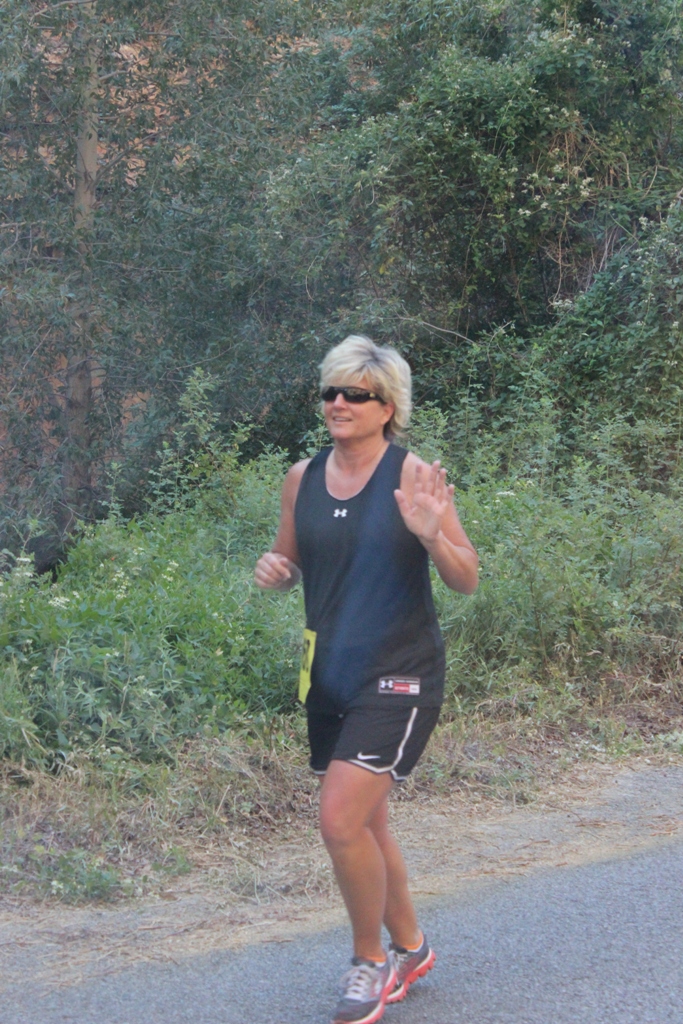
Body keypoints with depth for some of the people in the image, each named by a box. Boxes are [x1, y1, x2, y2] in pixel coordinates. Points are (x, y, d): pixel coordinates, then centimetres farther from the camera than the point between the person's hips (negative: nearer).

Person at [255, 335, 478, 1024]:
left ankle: (371, 960, 7)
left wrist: (431, 535, -28)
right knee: (365, 825, 16)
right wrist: (273, 571, -6)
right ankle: (409, 948, 37)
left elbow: (467, 580, -9)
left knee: (341, 820, -15)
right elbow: (290, 564, 17)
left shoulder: (413, 475, -10)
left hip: (399, 675, -6)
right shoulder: (302, 479, 4)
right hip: (329, 675, 6)